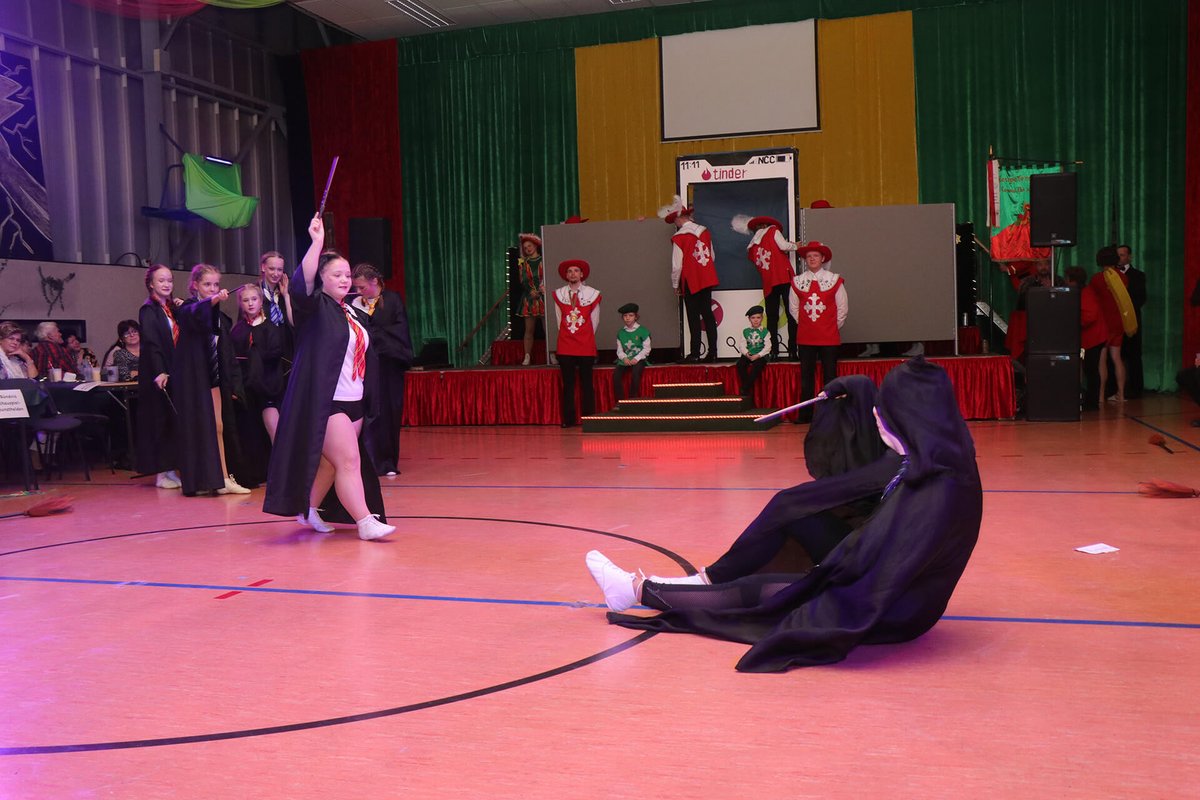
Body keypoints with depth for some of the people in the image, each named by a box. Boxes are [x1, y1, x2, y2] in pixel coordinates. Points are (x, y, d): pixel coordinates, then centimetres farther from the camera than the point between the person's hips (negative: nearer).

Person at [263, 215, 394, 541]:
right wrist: (317, 242, -30)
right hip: (325, 401, -7)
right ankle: (365, 522, -8)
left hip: (353, 401, 7)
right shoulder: (315, 306, -4)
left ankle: (310, 509, 28)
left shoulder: (353, 314, 17)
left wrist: (370, 402, 20)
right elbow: (301, 284, -26)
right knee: (348, 460, -11)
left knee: (330, 461, 12)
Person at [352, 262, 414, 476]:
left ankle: (388, 462, 11)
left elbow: (400, 329, -8)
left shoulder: (393, 300, 0)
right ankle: (370, 461, 3)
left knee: (389, 412, 2)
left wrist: (373, 333, -10)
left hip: (388, 365, -2)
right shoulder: (355, 304, 8)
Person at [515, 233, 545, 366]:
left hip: (544, 297, -2)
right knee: (529, 329, 0)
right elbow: (523, 281, 5)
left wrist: (544, 288, -16)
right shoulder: (523, 263, 12)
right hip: (529, 297, 2)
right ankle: (527, 356, 1)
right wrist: (531, 291, -12)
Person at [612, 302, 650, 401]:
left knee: (635, 372, -34)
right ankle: (620, 401, -19)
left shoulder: (642, 331, 1)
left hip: (639, 359, -3)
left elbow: (646, 348, -2)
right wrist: (624, 358, -14)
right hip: (625, 359, 3)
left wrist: (636, 358, -15)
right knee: (616, 373, -24)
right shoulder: (621, 332, 11)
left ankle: (633, 399, -21)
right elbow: (619, 350, 8)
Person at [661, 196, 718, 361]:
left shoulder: (679, 238, -14)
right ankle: (712, 352, 12)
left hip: (690, 282, -5)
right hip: (707, 280, 5)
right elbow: (712, 256, 13)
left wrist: (675, 285, 1)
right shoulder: (704, 231, 4)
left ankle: (695, 353, 3)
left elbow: (677, 265, -12)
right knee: (708, 314, 10)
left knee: (694, 318, 1)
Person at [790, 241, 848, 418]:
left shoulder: (834, 280, 0)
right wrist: (803, 324, 8)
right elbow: (794, 308, 13)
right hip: (805, 336, 2)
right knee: (806, 375, 5)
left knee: (830, 374, 2)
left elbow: (843, 307, 4)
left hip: (829, 336, -2)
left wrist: (834, 326, 4)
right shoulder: (797, 282, 5)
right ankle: (805, 413, 10)